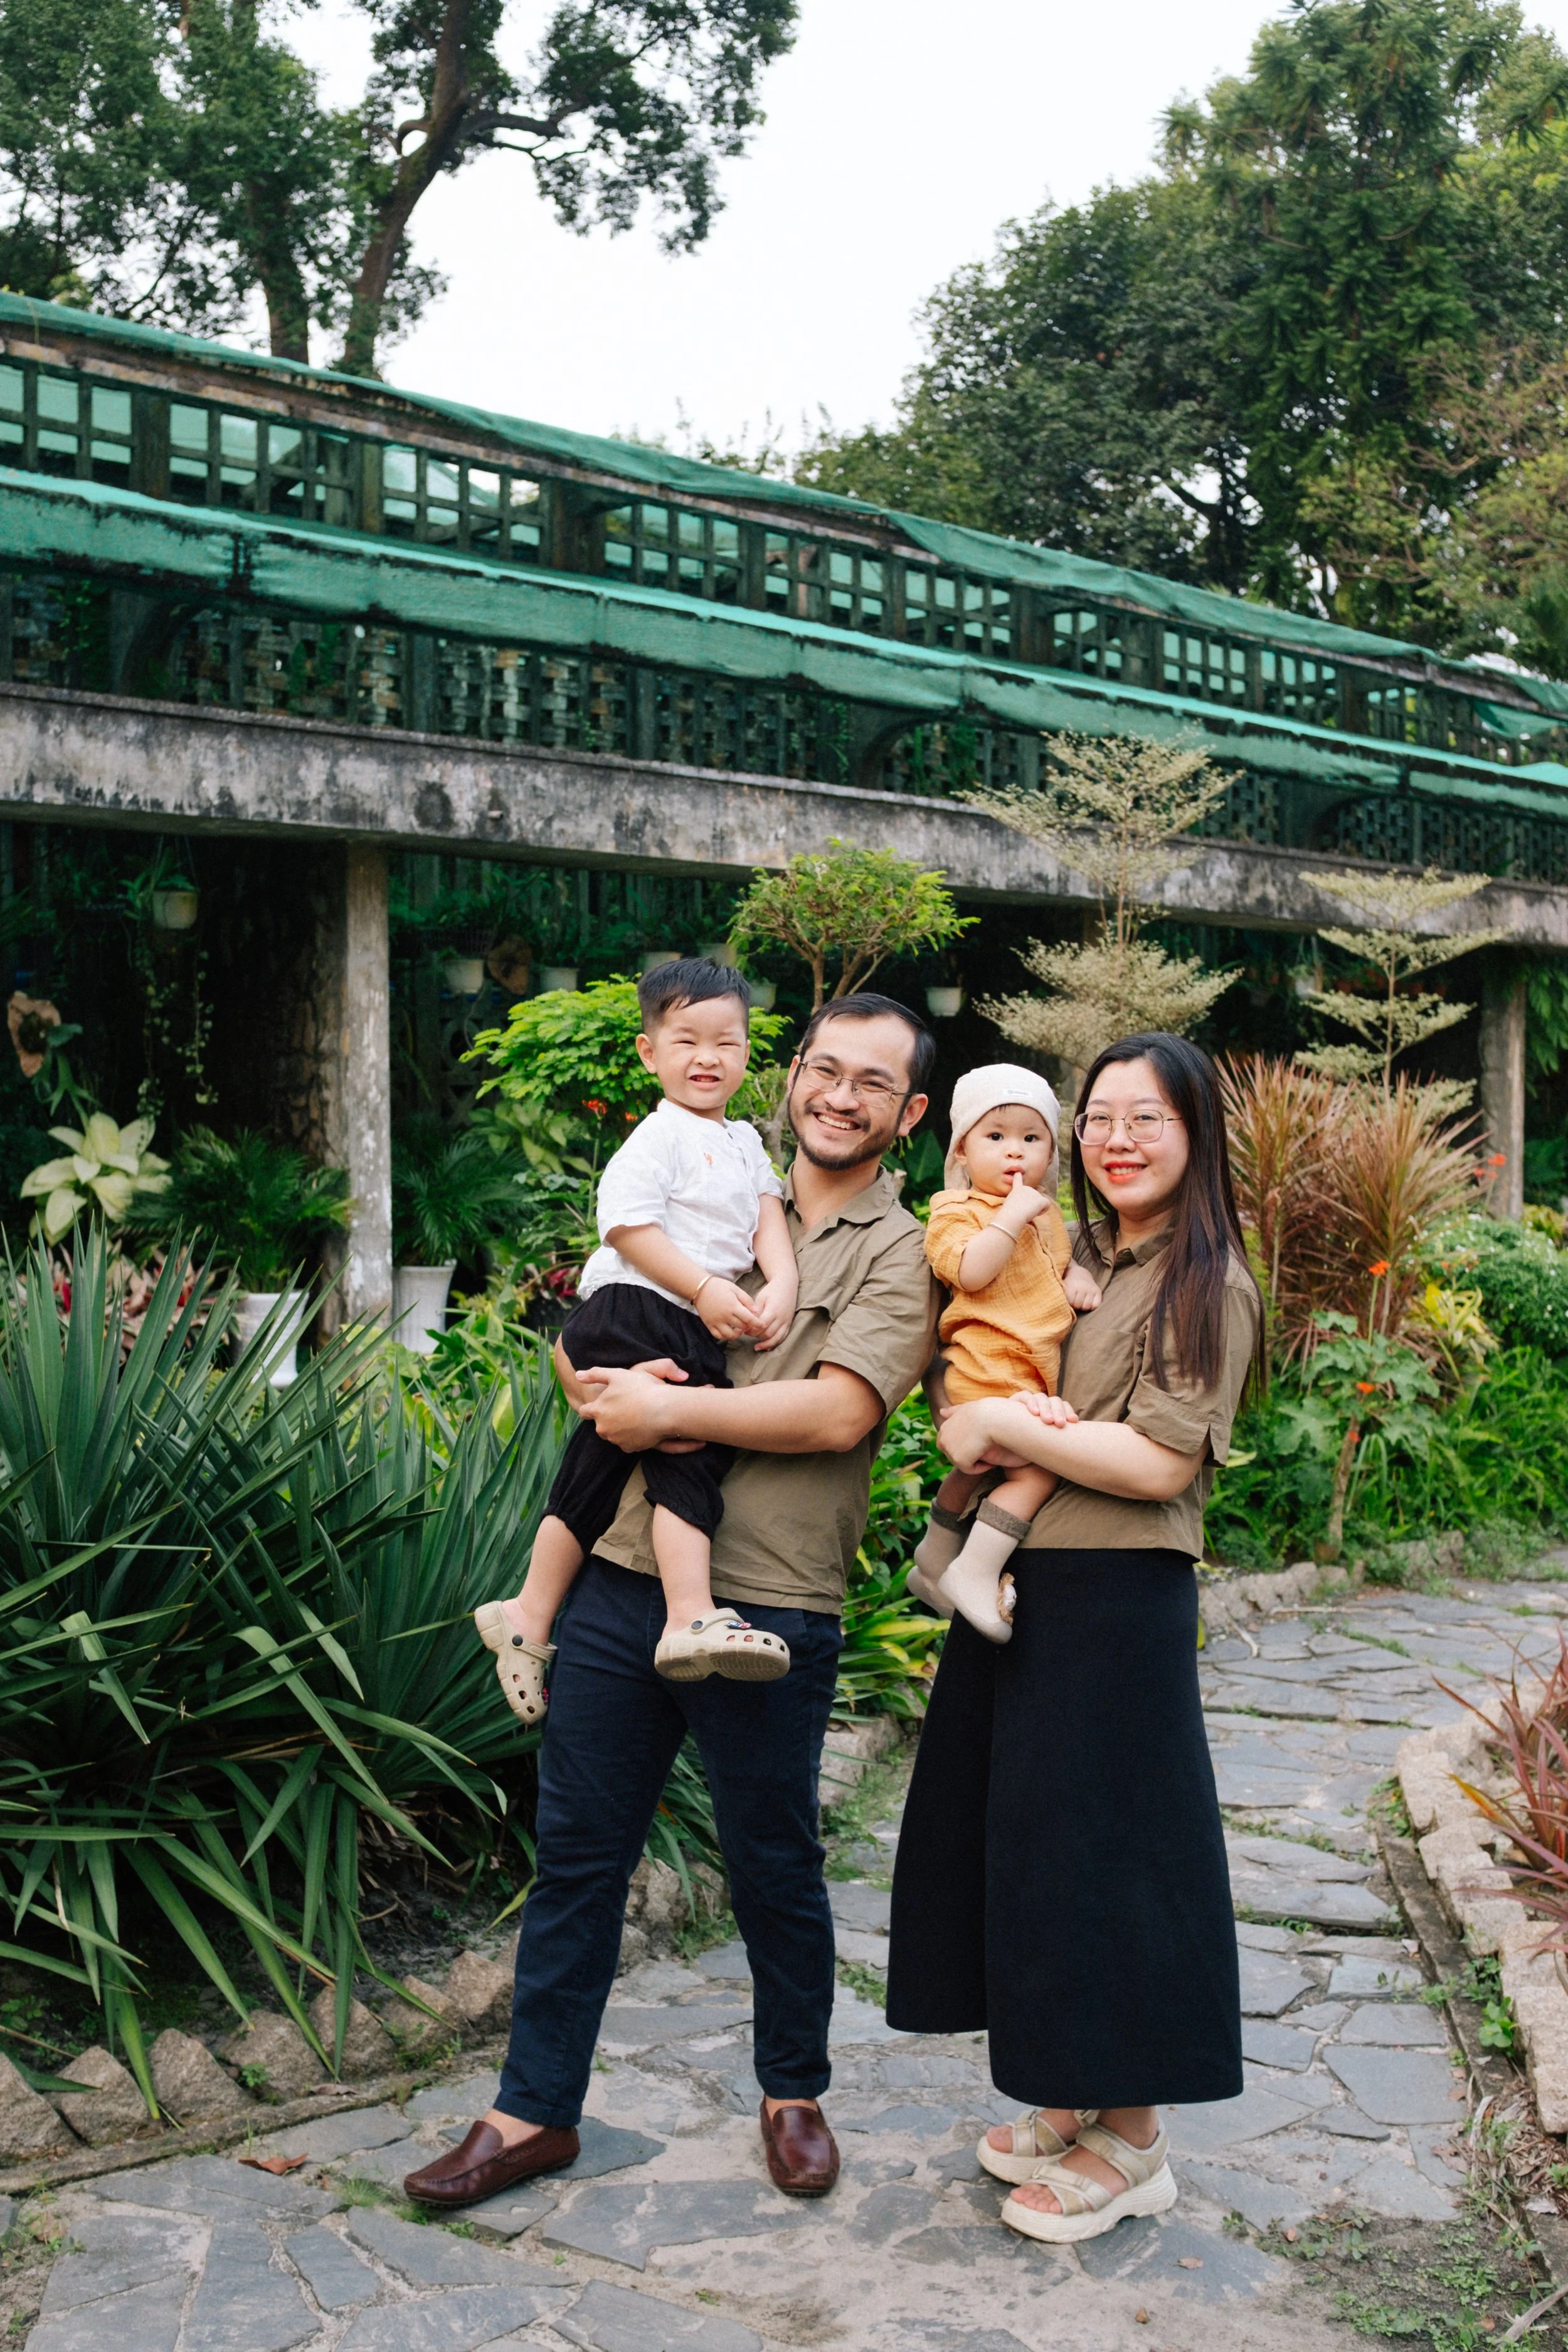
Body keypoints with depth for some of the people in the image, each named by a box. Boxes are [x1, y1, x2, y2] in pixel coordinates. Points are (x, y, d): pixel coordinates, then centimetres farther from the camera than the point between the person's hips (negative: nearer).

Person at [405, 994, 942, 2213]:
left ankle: (793, 2095, 34)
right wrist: (603, 1378, -9)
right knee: (576, 1851, 11)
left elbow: (838, 1412, -18)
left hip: (767, 1607, -4)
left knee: (774, 1870, 12)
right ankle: (535, 2110, 26)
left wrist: (668, 1411, -14)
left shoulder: (902, 1255, -2)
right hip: (625, 1576, 4)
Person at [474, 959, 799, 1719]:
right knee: (690, 1452, -19)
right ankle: (691, 1617, -26)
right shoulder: (660, 1137, -6)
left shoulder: (745, 1142, 22)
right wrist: (704, 1290, -18)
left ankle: (530, 1614, 18)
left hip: (693, 1335, 8)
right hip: (637, 1318, -8)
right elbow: (626, 1225, -14)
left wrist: (782, 1282, -7)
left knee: (595, 1471, 11)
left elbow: (768, 1213, 13)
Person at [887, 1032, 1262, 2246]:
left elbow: (1159, 1463, -17)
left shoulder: (1209, 1284, -8)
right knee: (1021, 1839, 14)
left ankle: (1132, 2142, 20)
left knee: (1104, 1853, 2)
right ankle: (1071, 2099, 32)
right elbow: (958, 1380, 11)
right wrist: (995, 1410, -11)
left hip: (1117, 1602, -7)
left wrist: (1006, 1427, -12)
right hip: (1012, 1587, 7)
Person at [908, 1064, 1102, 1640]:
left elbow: (1061, 1257, 32)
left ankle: (936, 1551, 38)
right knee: (1037, 1465, -18)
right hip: (991, 1371, -9)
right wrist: (1014, 1212, -23)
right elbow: (972, 1271, -25)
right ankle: (975, 1572, -10)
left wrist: (1078, 1274, 10)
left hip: (1035, 1371, 9)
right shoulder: (958, 1212, -8)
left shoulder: (1047, 1213, 18)